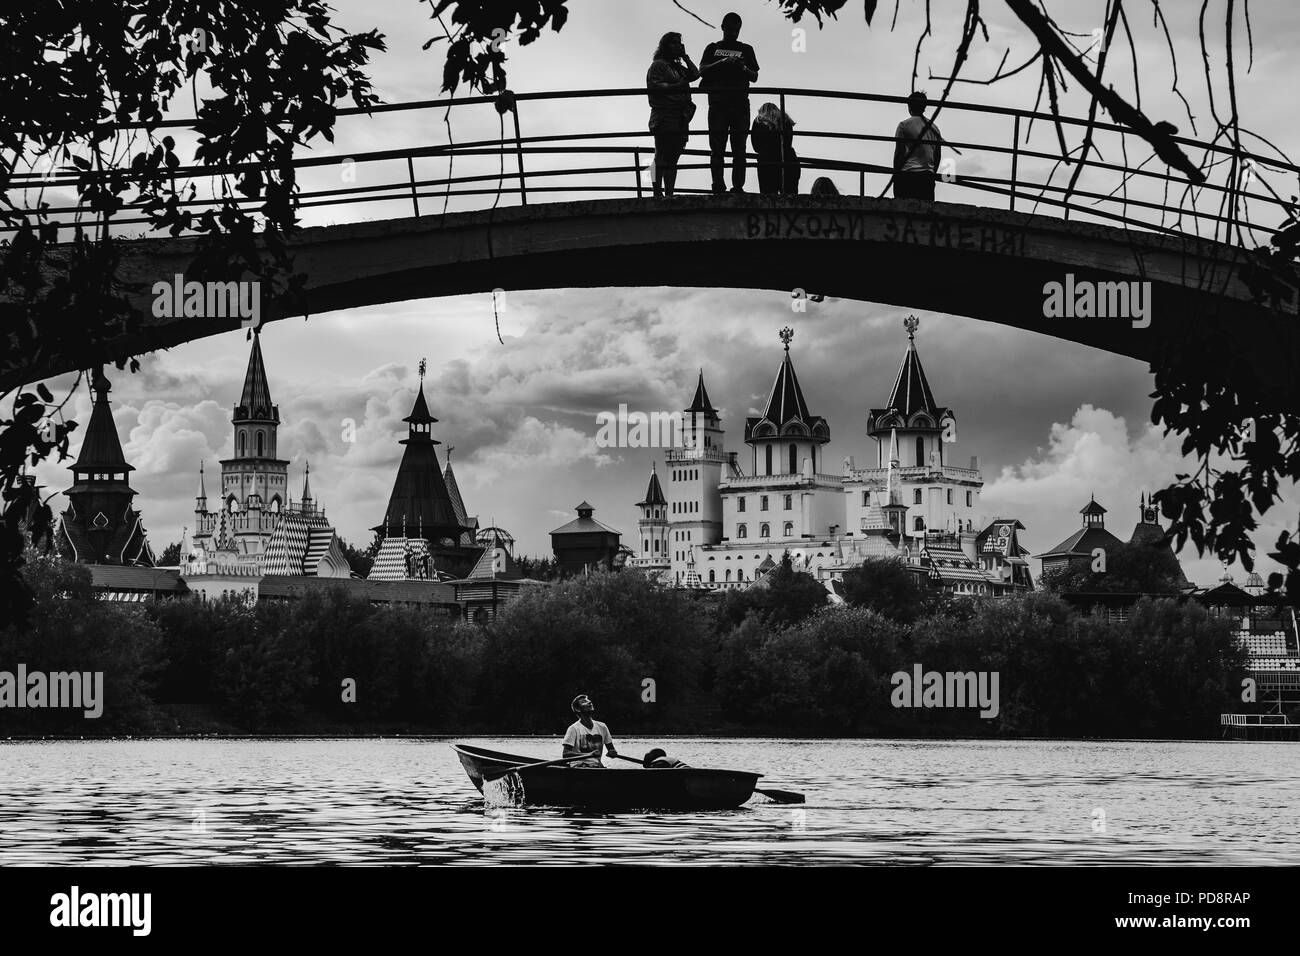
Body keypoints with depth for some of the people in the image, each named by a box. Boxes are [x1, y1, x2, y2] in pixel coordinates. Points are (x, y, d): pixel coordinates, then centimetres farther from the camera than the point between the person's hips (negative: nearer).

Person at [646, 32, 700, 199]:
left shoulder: (679, 67, 24)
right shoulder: (658, 65, 1)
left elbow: (695, 74, 14)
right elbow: (654, 86, -11)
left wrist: (685, 56, 12)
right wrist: (675, 86, -20)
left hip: (680, 120, 8)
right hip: (664, 119, -8)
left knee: (673, 158, 5)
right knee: (662, 157, -12)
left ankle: (669, 192, 5)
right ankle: (658, 192, -15)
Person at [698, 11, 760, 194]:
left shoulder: (746, 49, 18)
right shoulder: (713, 48, 16)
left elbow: (754, 76, 12)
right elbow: (702, 70, 2)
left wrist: (743, 69, -10)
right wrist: (722, 63, -13)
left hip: (740, 103, 1)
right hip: (718, 102, -1)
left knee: (739, 148, -5)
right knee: (717, 148, -5)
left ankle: (738, 187, -8)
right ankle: (718, 187, -8)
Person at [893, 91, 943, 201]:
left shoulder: (904, 125, -1)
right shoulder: (934, 128, 13)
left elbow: (898, 153, -3)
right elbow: (938, 156, 15)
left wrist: (895, 173, 3)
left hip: (907, 173, -4)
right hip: (928, 175, 4)